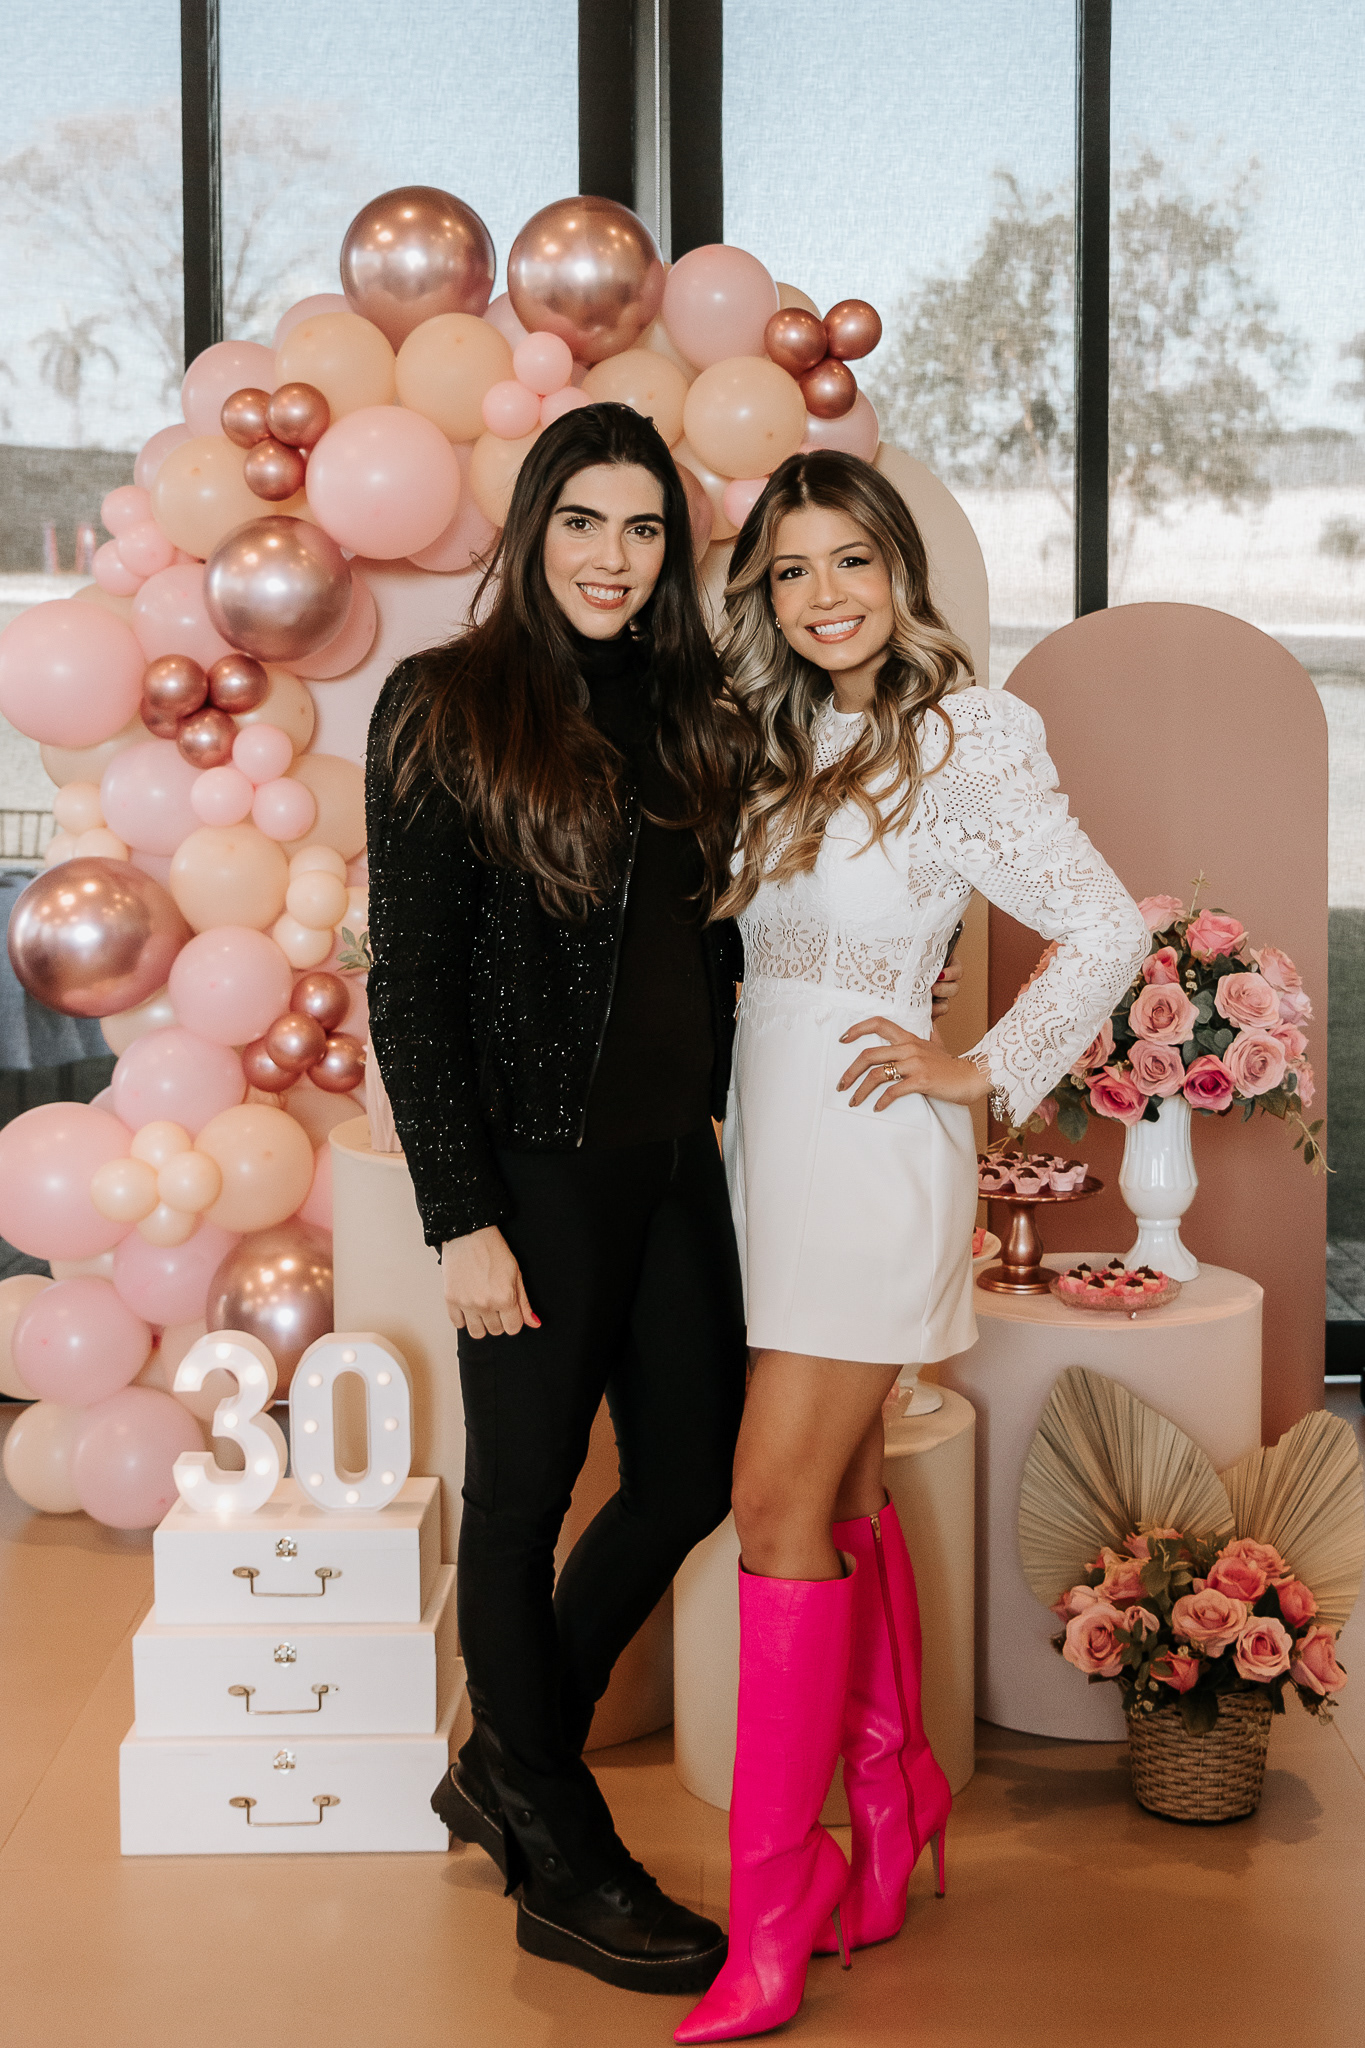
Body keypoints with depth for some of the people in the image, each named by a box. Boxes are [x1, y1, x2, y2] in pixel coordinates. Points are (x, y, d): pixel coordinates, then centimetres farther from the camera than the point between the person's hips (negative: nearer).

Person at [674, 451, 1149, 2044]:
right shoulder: (781, 742, 12)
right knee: (841, 1491, 14)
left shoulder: (960, 745, -8)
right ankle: (894, 1787, 30)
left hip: (866, 1148, -7)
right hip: (767, 1137, 7)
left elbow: (1109, 932, -8)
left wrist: (980, 1071, -8)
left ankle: (775, 1901, 1)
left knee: (781, 1499, -9)